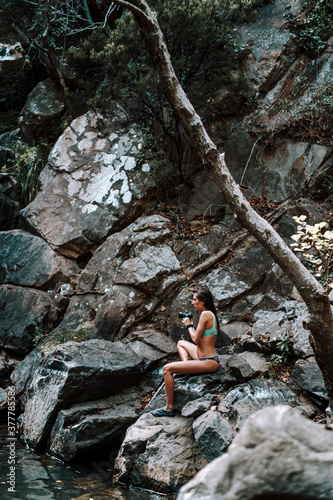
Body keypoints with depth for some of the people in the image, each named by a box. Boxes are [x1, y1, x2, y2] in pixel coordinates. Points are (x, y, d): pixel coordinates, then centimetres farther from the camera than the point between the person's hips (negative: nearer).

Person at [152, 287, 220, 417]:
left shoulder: (205, 314, -18)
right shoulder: (211, 314, 11)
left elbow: (196, 339, -17)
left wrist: (189, 325, -3)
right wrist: (190, 325, 10)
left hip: (208, 362, -11)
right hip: (210, 358, 11)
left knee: (167, 369, -12)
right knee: (181, 343, 31)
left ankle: (169, 408, -6)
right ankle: (187, 366, 10)